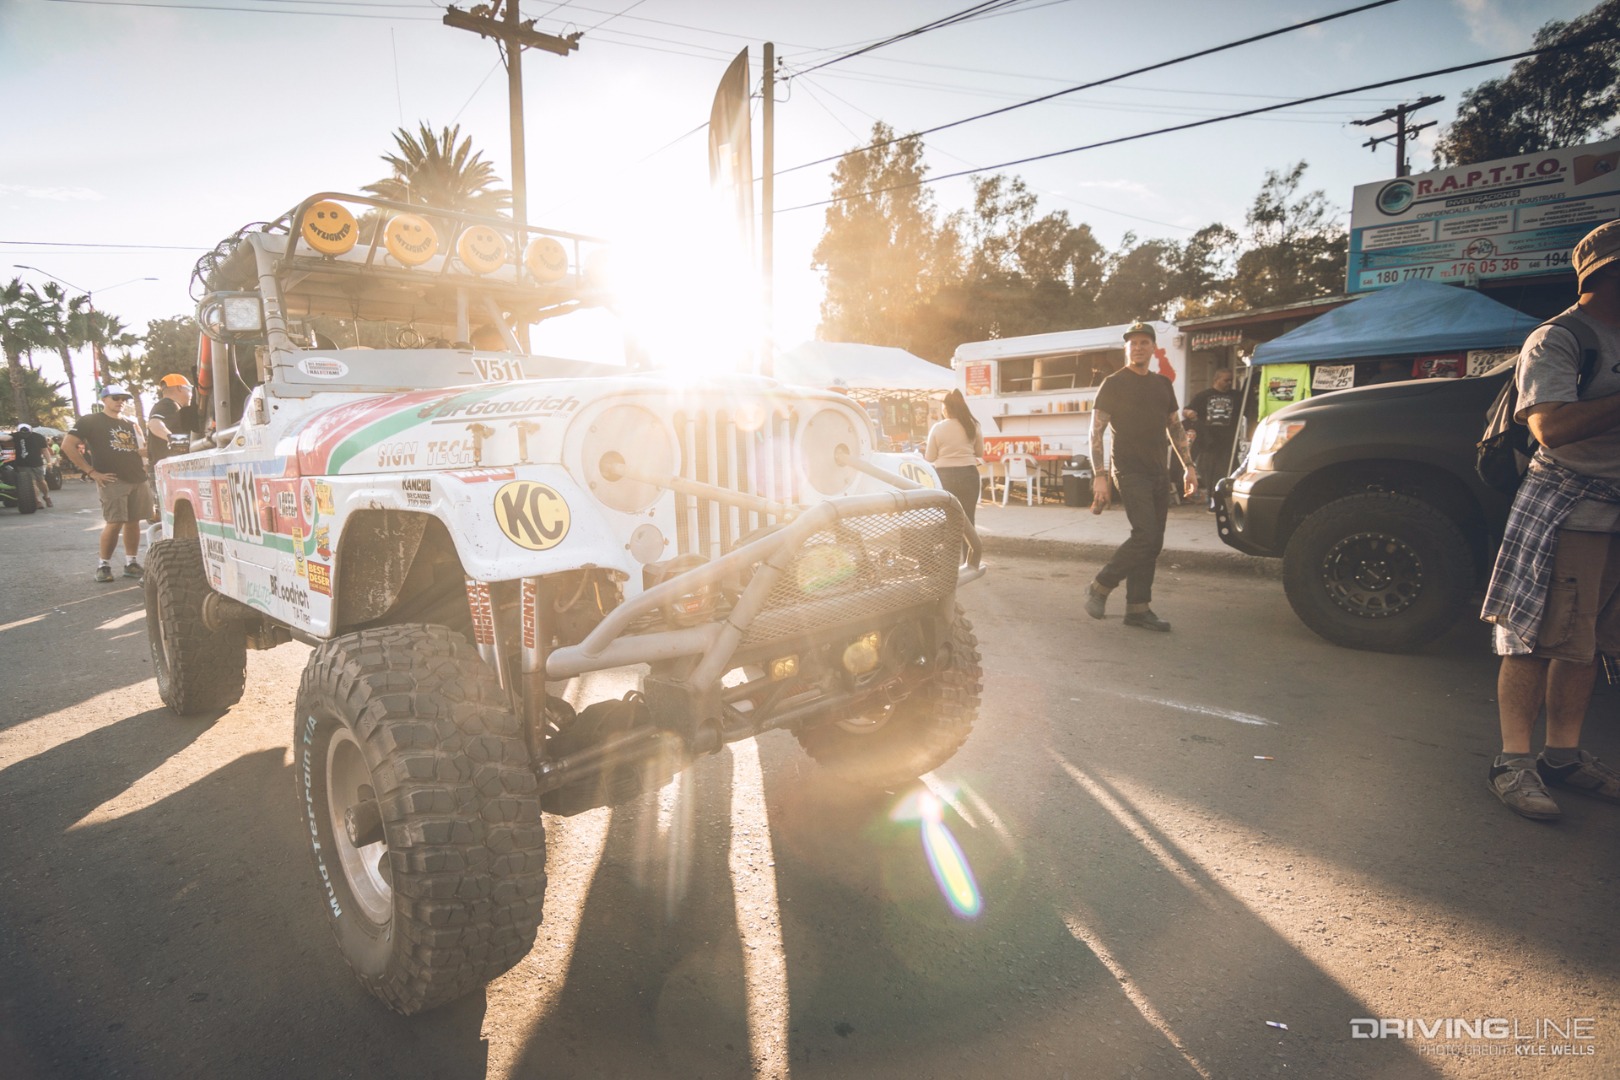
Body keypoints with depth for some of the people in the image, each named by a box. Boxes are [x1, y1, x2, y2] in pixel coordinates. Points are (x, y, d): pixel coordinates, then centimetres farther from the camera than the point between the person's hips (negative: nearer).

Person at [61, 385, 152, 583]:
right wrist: (92, 472, -11)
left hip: (138, 479, 6)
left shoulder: (130, 425, 20)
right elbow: (68, 446, -7)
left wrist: (144, 465, 10)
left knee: (133, 522, 6)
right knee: (114, 522, -12)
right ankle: (104, 565, -1)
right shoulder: (90, 420, 1)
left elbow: (139, 449, 32)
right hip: (112, 480, -6)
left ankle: (131, 563, 12)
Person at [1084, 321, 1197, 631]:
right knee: (1145, 536, -19)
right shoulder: (1113, 384, -3)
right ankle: (1099, 588, -3)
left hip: (1158, 472, 7)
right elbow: (1096, 432, -8)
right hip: (1130, 472, -7)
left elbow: (1176, 428, 22)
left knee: (1152, 543, 4)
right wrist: (1100, 475, -18)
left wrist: (1188, 466, 13)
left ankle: (1138, 609, 9)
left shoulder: (1163, 384, 16)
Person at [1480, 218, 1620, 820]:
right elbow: (1552, 428, -19)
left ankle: (1564, 754, 19)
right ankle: (1513, 761, -1)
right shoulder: (1556, 341, -6)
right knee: (1537, 640, -7)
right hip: (1565, 511, -8)